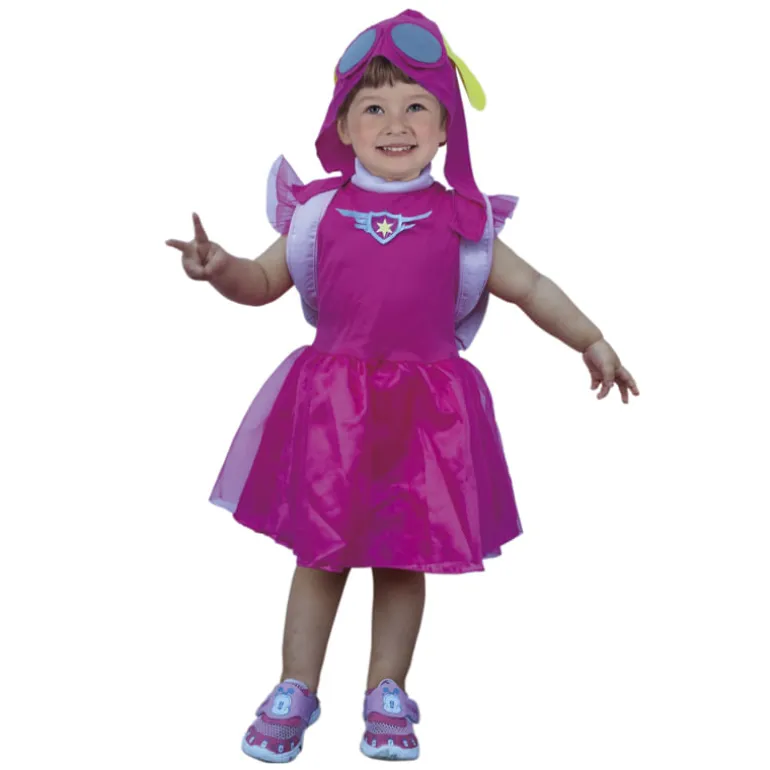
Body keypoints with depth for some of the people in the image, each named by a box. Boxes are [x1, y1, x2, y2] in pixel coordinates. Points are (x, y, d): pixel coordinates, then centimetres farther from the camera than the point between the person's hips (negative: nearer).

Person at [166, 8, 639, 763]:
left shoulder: (461, 221, 1)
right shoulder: (320, 212, 0)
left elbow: (530, 286, 11)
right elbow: (264, 282, 10)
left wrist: (592, 343, 10)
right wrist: (219, 268, -10)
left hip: (424, 408, 0)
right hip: (331, 401, 0)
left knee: (405, 556, 9)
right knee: (318, 553, 7)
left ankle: (387, 694, 26)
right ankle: (295, 692, 22)